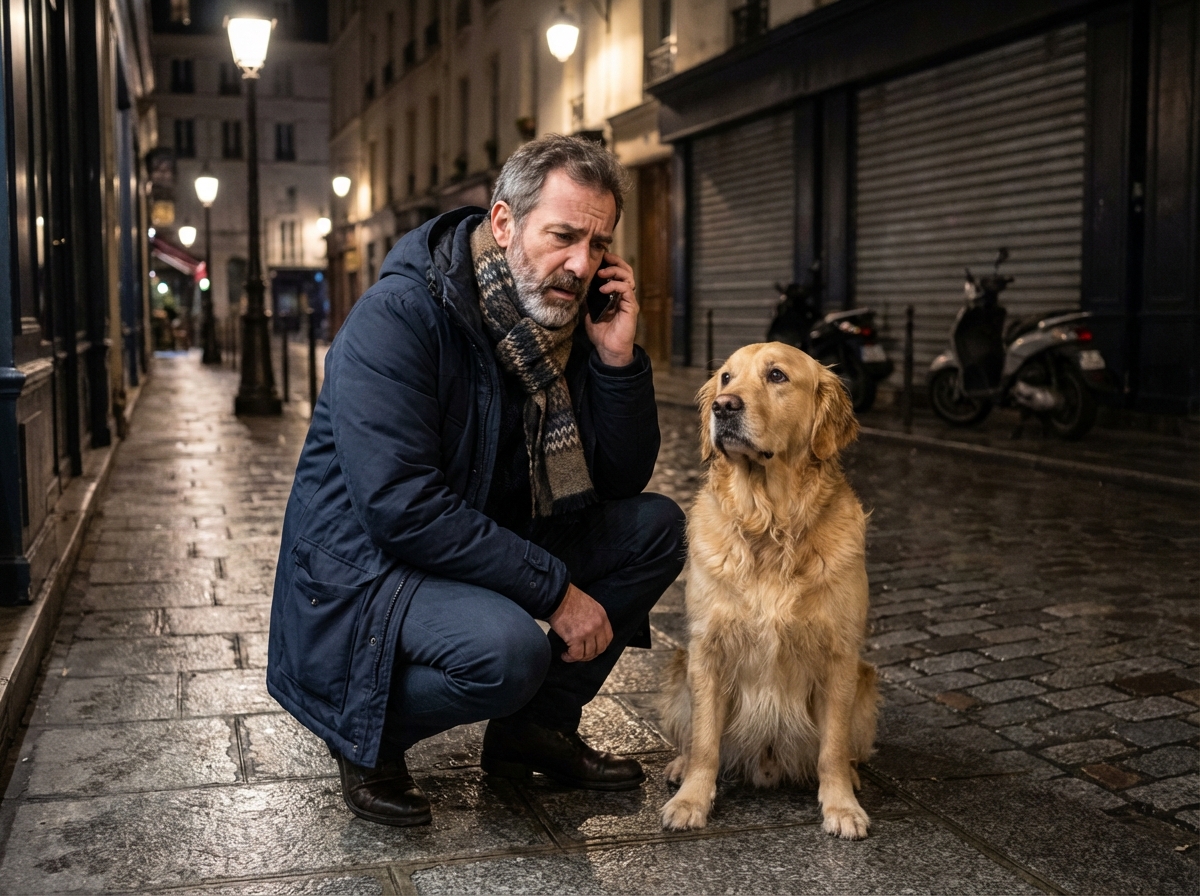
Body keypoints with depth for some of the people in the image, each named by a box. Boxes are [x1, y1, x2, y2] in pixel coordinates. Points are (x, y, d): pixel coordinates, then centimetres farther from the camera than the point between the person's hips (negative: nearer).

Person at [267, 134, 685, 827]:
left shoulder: (563, 321, 0)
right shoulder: (398, 316, -22)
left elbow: (622, 480, 1)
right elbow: (400, 505, -30)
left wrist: (617, 358, -15)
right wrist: (556, 589, -27)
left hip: (488, 546, 8)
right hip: (363, 564, -8)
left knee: (657, 527, -1)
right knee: (507, 646, -35)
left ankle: (537, 726, 10)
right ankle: (365, 734, -2)